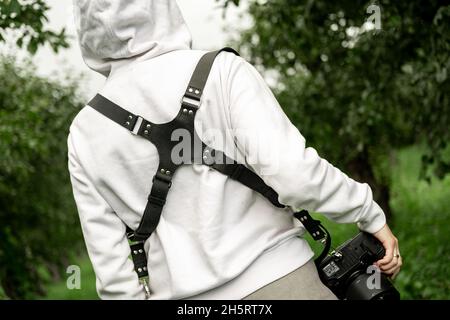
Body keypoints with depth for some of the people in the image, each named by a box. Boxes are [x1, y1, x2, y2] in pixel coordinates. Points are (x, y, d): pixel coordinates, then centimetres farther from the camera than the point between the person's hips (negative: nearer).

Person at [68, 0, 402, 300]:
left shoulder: (84, 134, 6)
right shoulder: (221, 70, -5)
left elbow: (110, 264, 7)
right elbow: (288, 169, -17)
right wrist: (371, 214, -4)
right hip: (277, 282, -4)